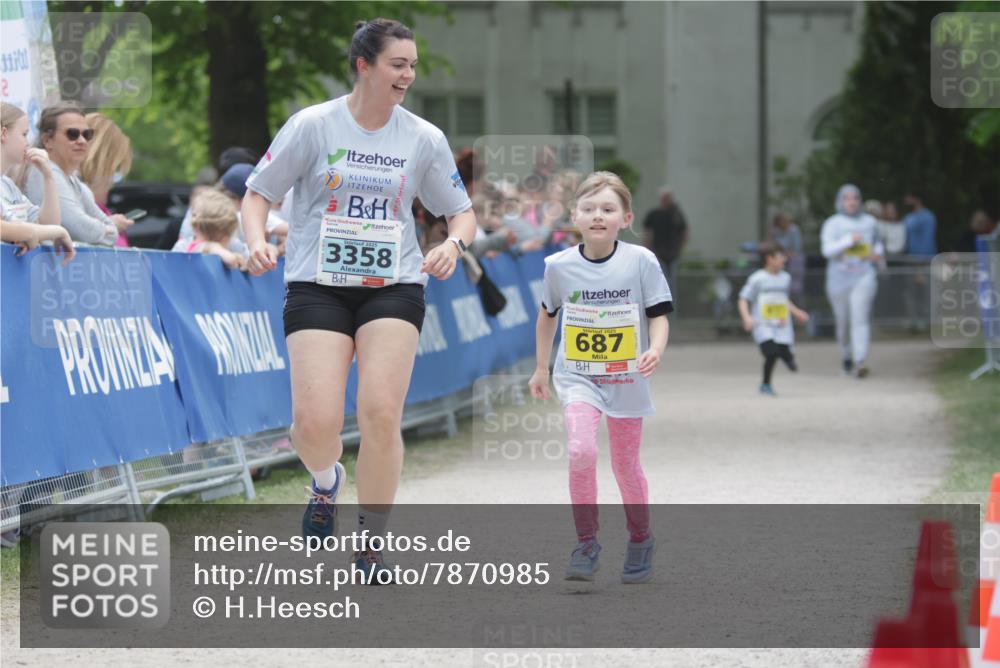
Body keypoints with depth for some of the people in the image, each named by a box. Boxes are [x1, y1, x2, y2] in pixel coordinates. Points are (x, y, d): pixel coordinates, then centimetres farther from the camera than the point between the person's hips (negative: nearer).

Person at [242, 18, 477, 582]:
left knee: (381, 413, -15)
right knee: (316, 422, -15)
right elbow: (259, 194, 3)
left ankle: (372, 542, 3)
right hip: (318, 286, -1)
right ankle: (327, 482, 24)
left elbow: (462, 212, 13)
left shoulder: (424, 138, 4)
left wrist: (453, 245, -9)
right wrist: (257, 241, -16)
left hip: (394, 287, 1)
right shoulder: (313, 125, -2)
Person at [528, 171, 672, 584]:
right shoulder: (559, 266, -4)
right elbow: (547, 315, 13)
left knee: (626, 464, 11)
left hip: (627, 379, 0)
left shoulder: (641, 261, -10)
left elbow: (658, 314, -6)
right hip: (577, 376, 0)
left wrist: (655, 350, -26)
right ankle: (586, 542, -9)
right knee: (581, 451, -22)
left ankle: (640, 540, 35)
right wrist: (541, 369, 19)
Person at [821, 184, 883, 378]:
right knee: (843, 322, 11)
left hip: (863, 276, 0)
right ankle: (847, 356, 37)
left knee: (860, 318, -17)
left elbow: (877, 241, 27)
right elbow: (827, 249, -13)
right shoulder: (832, 224, 1)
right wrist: (849, 240, -22)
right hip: (839, 279, 0)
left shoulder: (869, 222, 9)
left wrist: (878, 253, 5)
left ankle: (860, 362, -26)